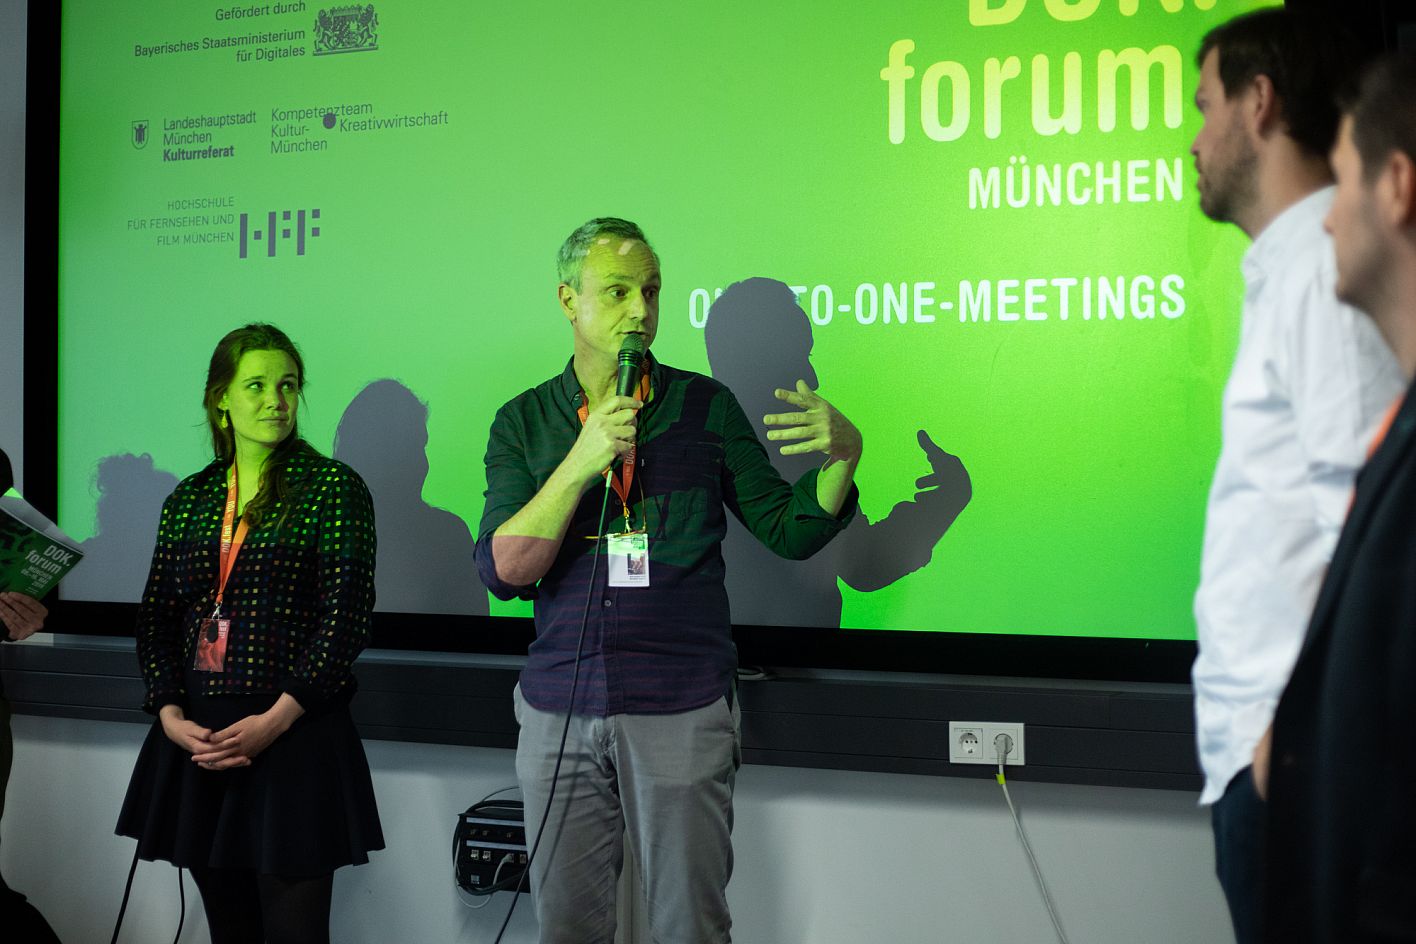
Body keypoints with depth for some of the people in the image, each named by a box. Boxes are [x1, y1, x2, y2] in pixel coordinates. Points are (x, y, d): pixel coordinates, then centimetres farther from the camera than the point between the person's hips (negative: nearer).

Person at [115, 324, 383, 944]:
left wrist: (273, 722, -15)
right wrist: (171, 717, -5)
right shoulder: (190, 498, 13)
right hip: (198, 739, 4)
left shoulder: (333, 487, -2)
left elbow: (346, 615, -8)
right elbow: (156, 616, 11)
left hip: (294, 738, -4)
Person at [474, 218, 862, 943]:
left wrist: (843, 456, -13)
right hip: (560, 711, 2)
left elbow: (790, 531, 5)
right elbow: (503, 571, -7)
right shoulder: (523, 422, 5)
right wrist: (581, 462, -18)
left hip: (682, 713, -1)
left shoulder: (704, 405, 4)